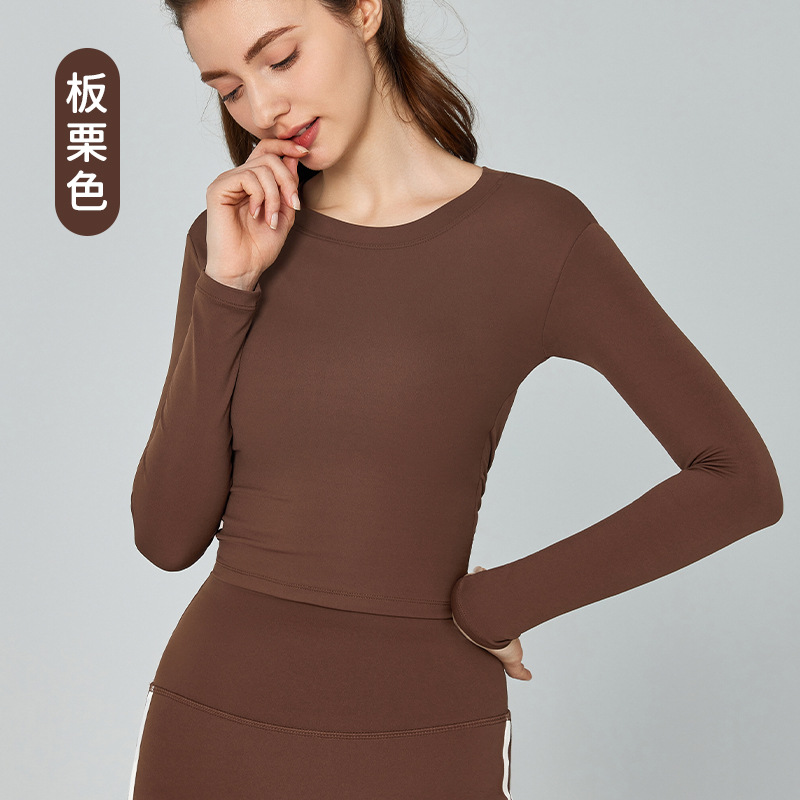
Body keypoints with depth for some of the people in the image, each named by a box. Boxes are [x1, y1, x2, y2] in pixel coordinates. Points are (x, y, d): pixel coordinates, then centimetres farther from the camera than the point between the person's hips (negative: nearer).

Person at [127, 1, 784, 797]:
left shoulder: (532, 231, -7)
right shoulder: (236, 237, 3)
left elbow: (739, 481, -7)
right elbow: (169, 534, -3)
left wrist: (489, 607, -6)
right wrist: (229, 285, -11)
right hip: (214, 731, 3)